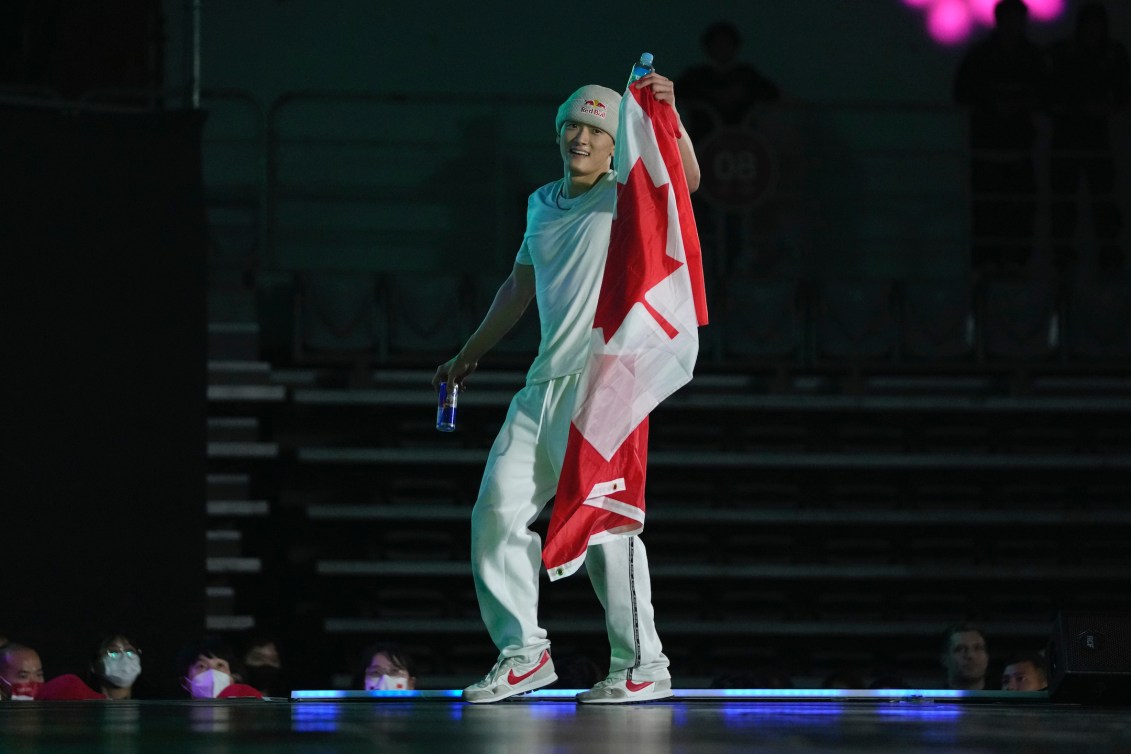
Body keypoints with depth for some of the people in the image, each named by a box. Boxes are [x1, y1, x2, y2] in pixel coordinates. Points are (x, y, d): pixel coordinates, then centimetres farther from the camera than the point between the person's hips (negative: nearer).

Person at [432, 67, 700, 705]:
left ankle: (643, 665, -6)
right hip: (546, 383, 8)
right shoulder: (543, 204, 20)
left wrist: (669, 115, -38)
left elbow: (686, 180, -22)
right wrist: (470, 356, 37)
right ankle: (524, 653, 15)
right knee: (498, 510, 6)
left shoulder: (629, 195, -1)